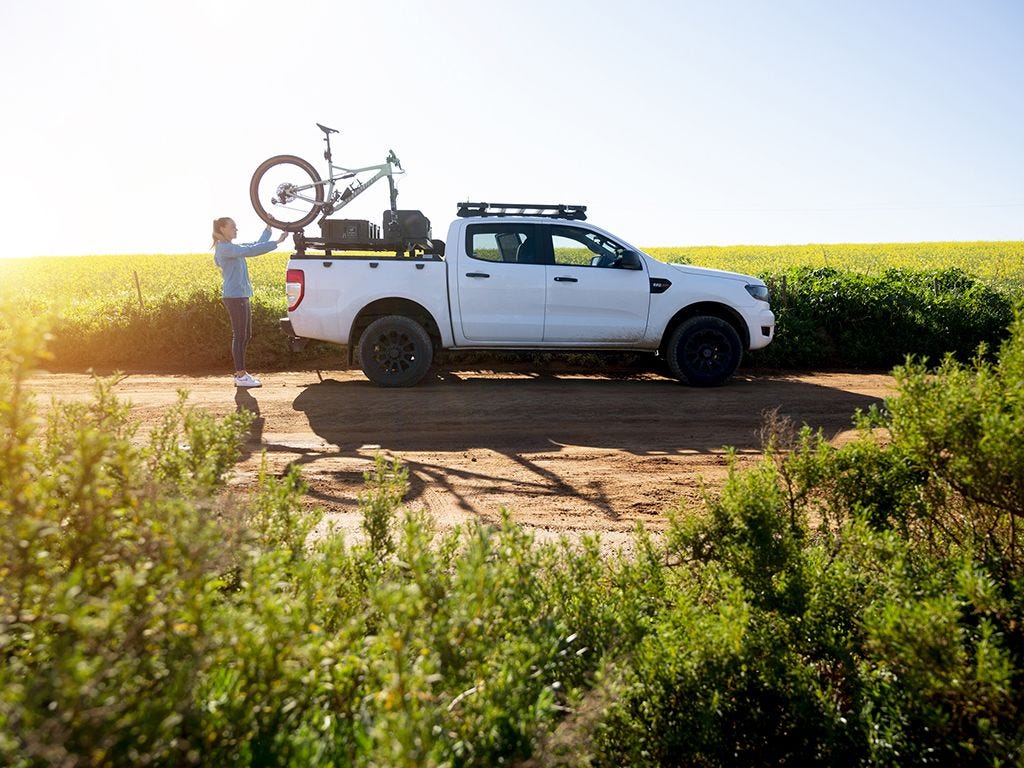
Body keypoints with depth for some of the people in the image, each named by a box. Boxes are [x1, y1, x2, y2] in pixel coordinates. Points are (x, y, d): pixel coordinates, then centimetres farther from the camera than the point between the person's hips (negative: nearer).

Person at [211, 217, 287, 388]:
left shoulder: (232, 248, 18)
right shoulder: (225, 248, -12)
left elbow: (255, 246, 21)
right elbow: (251, 251, -23)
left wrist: (269, 228, 15)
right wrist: (276, 242, -24)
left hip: (242, 296, 10)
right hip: (234, 297, -10)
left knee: (245, 335, 13)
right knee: (240, 336, -7)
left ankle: (240, 373, 20)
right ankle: (241, 376, -4)